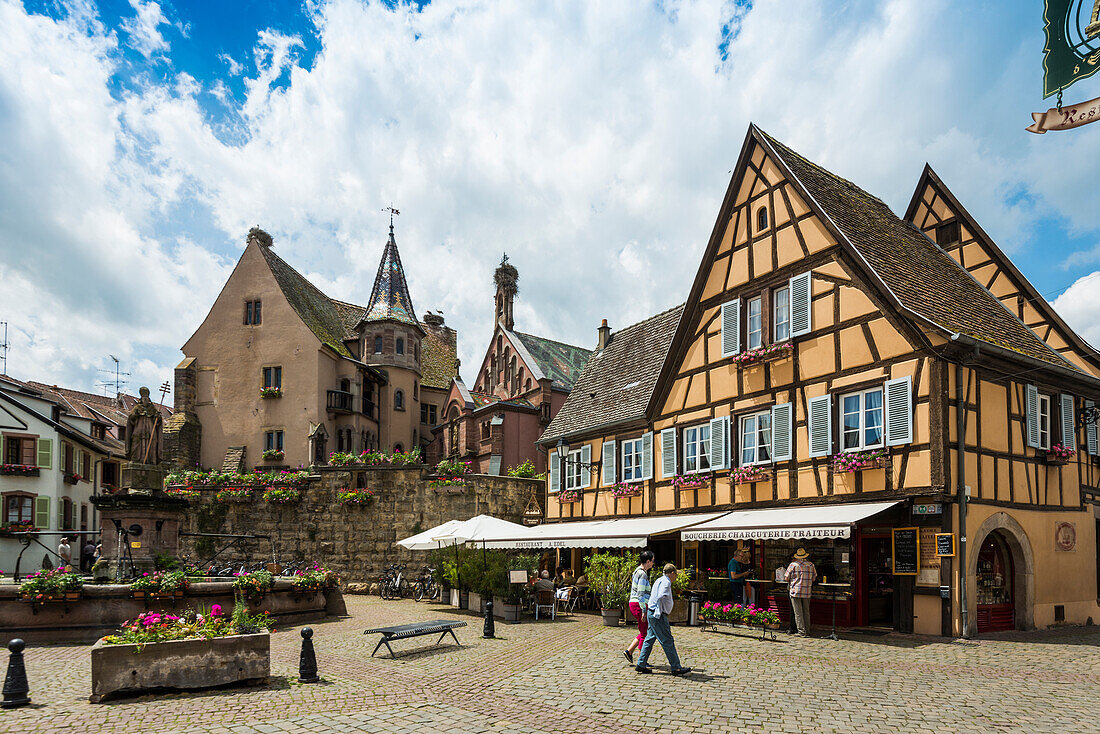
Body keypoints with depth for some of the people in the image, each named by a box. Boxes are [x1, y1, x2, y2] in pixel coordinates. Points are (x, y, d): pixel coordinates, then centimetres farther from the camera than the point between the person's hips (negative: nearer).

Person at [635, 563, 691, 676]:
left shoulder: (659, 580, 18)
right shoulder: (666, 582, -13)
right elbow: (660, 597, -25)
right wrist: (659, 613, -22)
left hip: (651, 614, 10)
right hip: (658, 616, -10)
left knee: (649, 639, 12)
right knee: (668, 641, -4)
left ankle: (641, 665, 14)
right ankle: (676, 668, 0)